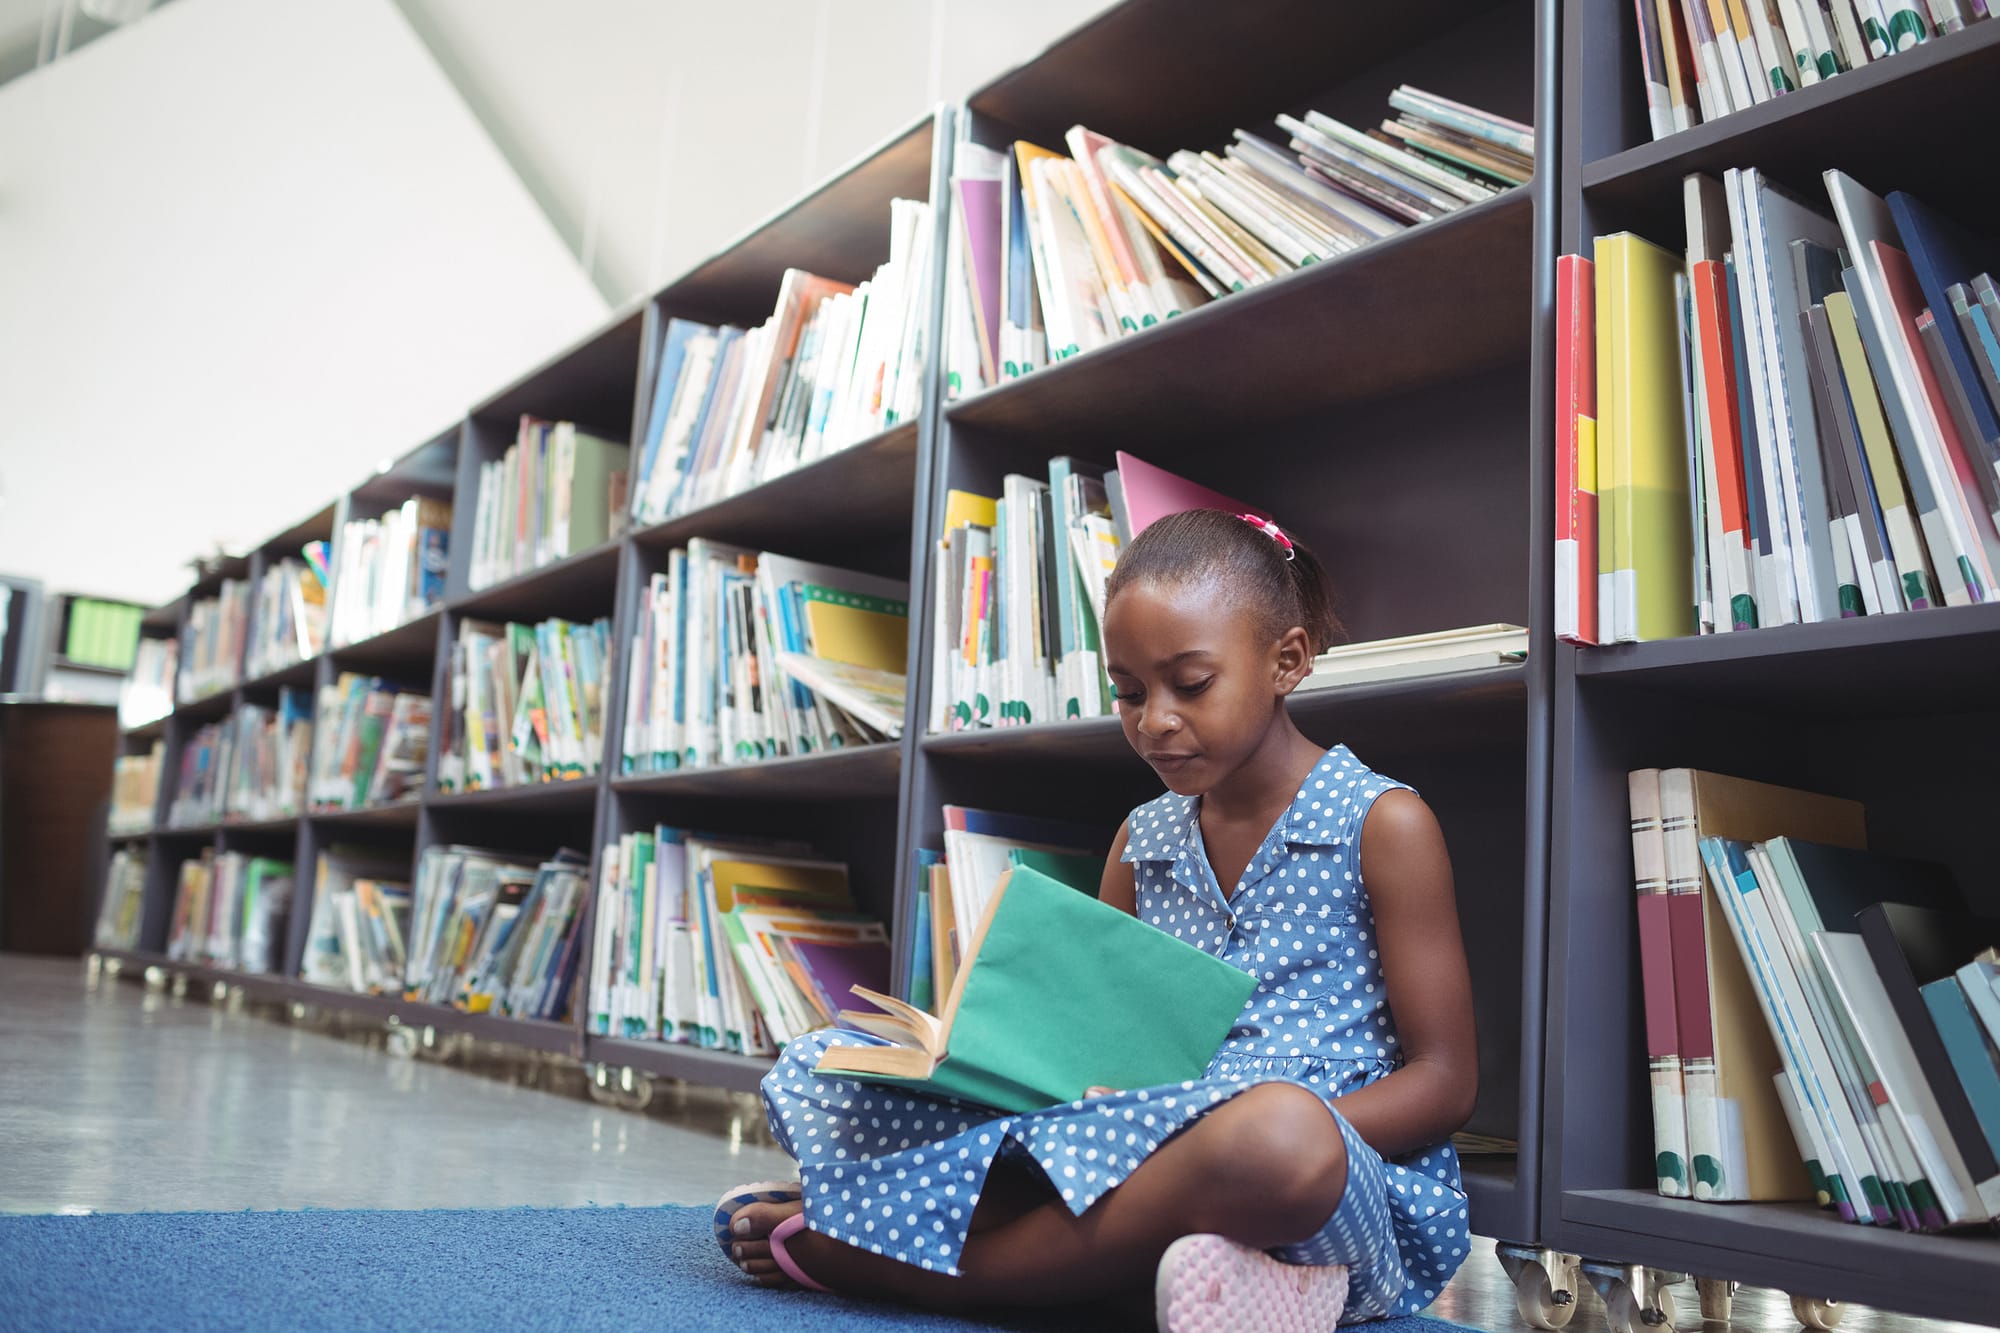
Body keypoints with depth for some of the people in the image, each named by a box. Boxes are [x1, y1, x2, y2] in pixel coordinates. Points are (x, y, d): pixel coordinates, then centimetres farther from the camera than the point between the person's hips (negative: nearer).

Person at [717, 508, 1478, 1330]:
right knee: (816, 1072, -5)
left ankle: (841, 1251, -27)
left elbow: (1445, 1080, -5)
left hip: (1363, 1189, -3)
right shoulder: (1141, 844, 13)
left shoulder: (1382, 824, -2)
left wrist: (1284, 1137, -22)